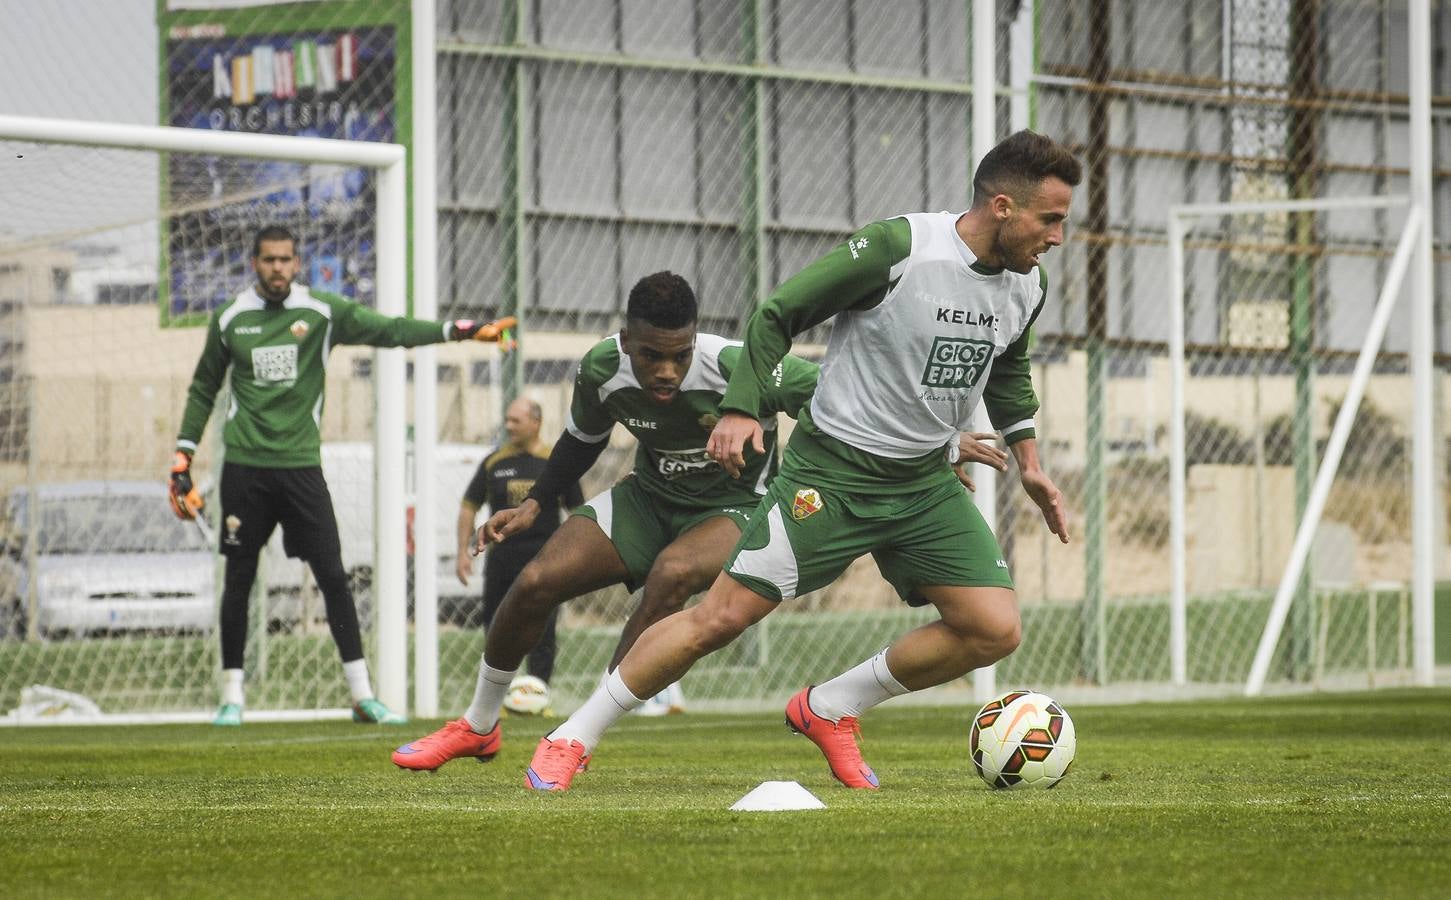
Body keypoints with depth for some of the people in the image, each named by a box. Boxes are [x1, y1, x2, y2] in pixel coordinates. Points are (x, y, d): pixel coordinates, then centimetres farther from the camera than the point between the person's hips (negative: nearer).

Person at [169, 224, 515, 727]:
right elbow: (203, 391, 15)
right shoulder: (228, 321, 5)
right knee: (238, 580, 3)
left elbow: (389, 331, -6)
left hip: (301, 464, 0)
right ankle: (232, 697, 12)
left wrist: (460, 331, -18)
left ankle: (362, 694, 0)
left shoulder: (323, 314, 2)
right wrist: (183, 460, 11)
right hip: (245, 466, 0)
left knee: (333, 577, -4)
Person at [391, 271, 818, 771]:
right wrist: (534, 504, 0)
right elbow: (583, 439, 7)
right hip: (649, 497, 5)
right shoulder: (601, 369, -16)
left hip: (734, 506, -4)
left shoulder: (738, 368, -31)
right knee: (536, 583, -9)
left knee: (672, 573, -37)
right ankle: (477, 729, 17)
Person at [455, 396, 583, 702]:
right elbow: (469, 507, 11)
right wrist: (464, 552, 4)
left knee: (542, 631, -9)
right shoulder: (494, 462, 5)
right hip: (502, 557, 2)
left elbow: (578, 512, 7)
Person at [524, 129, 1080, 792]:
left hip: (927, 483, 6)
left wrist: (1028, 463, 21)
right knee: (723, 616, -10)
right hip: (832, 469, -6)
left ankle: (829, 711, 10)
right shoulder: (898, 248, -19)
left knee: (995, 630, -7)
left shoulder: (1026, 287, 1)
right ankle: (570, 741, 3)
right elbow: (779, 313, -12)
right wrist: (740, 407, -20)